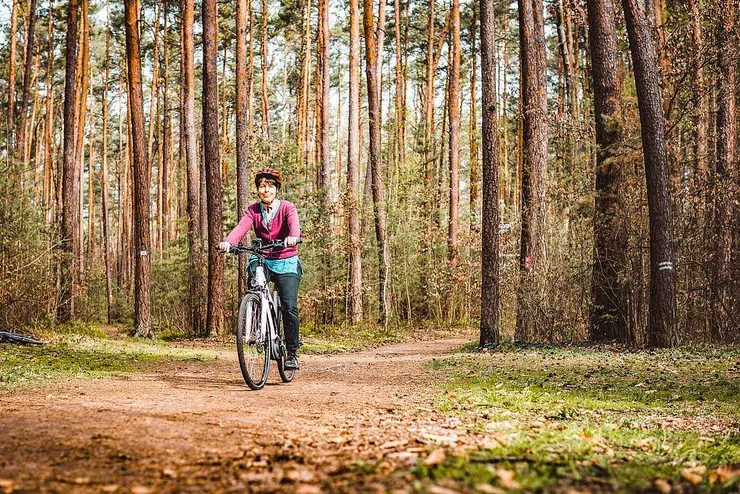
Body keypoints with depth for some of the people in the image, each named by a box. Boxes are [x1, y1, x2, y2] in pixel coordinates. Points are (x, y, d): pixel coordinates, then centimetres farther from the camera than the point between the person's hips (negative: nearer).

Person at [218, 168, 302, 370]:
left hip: (287, 263, -3)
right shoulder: (253, 210, 0)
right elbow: (241, 227, -18)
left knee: (289, 307, -16)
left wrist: (293, 237, -52)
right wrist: (227, 242, -40)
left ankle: (292, 353, 2)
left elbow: (294, 225, -28)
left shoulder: (287, 207, -7)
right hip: (263, 260, 3)